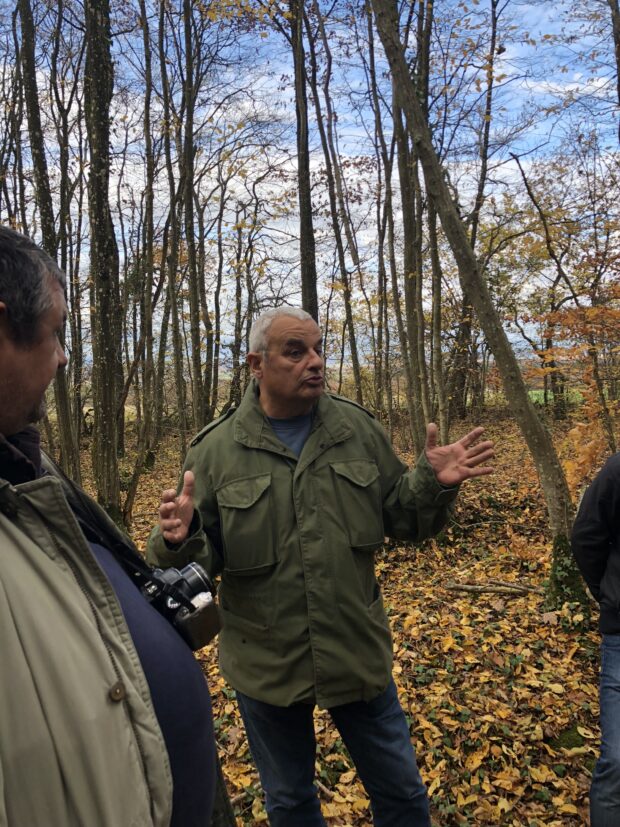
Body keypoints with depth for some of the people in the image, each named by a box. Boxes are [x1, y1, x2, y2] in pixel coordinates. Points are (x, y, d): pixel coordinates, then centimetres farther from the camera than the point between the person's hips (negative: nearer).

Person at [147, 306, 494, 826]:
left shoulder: (358, 428, -3)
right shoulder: (216, 450, -11)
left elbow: (400, 516, 1)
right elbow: (198, 557, -10)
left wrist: (434, 484, -18)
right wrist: (178, 540, -31)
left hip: (359, 656, 2)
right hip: (266, 666, -1)